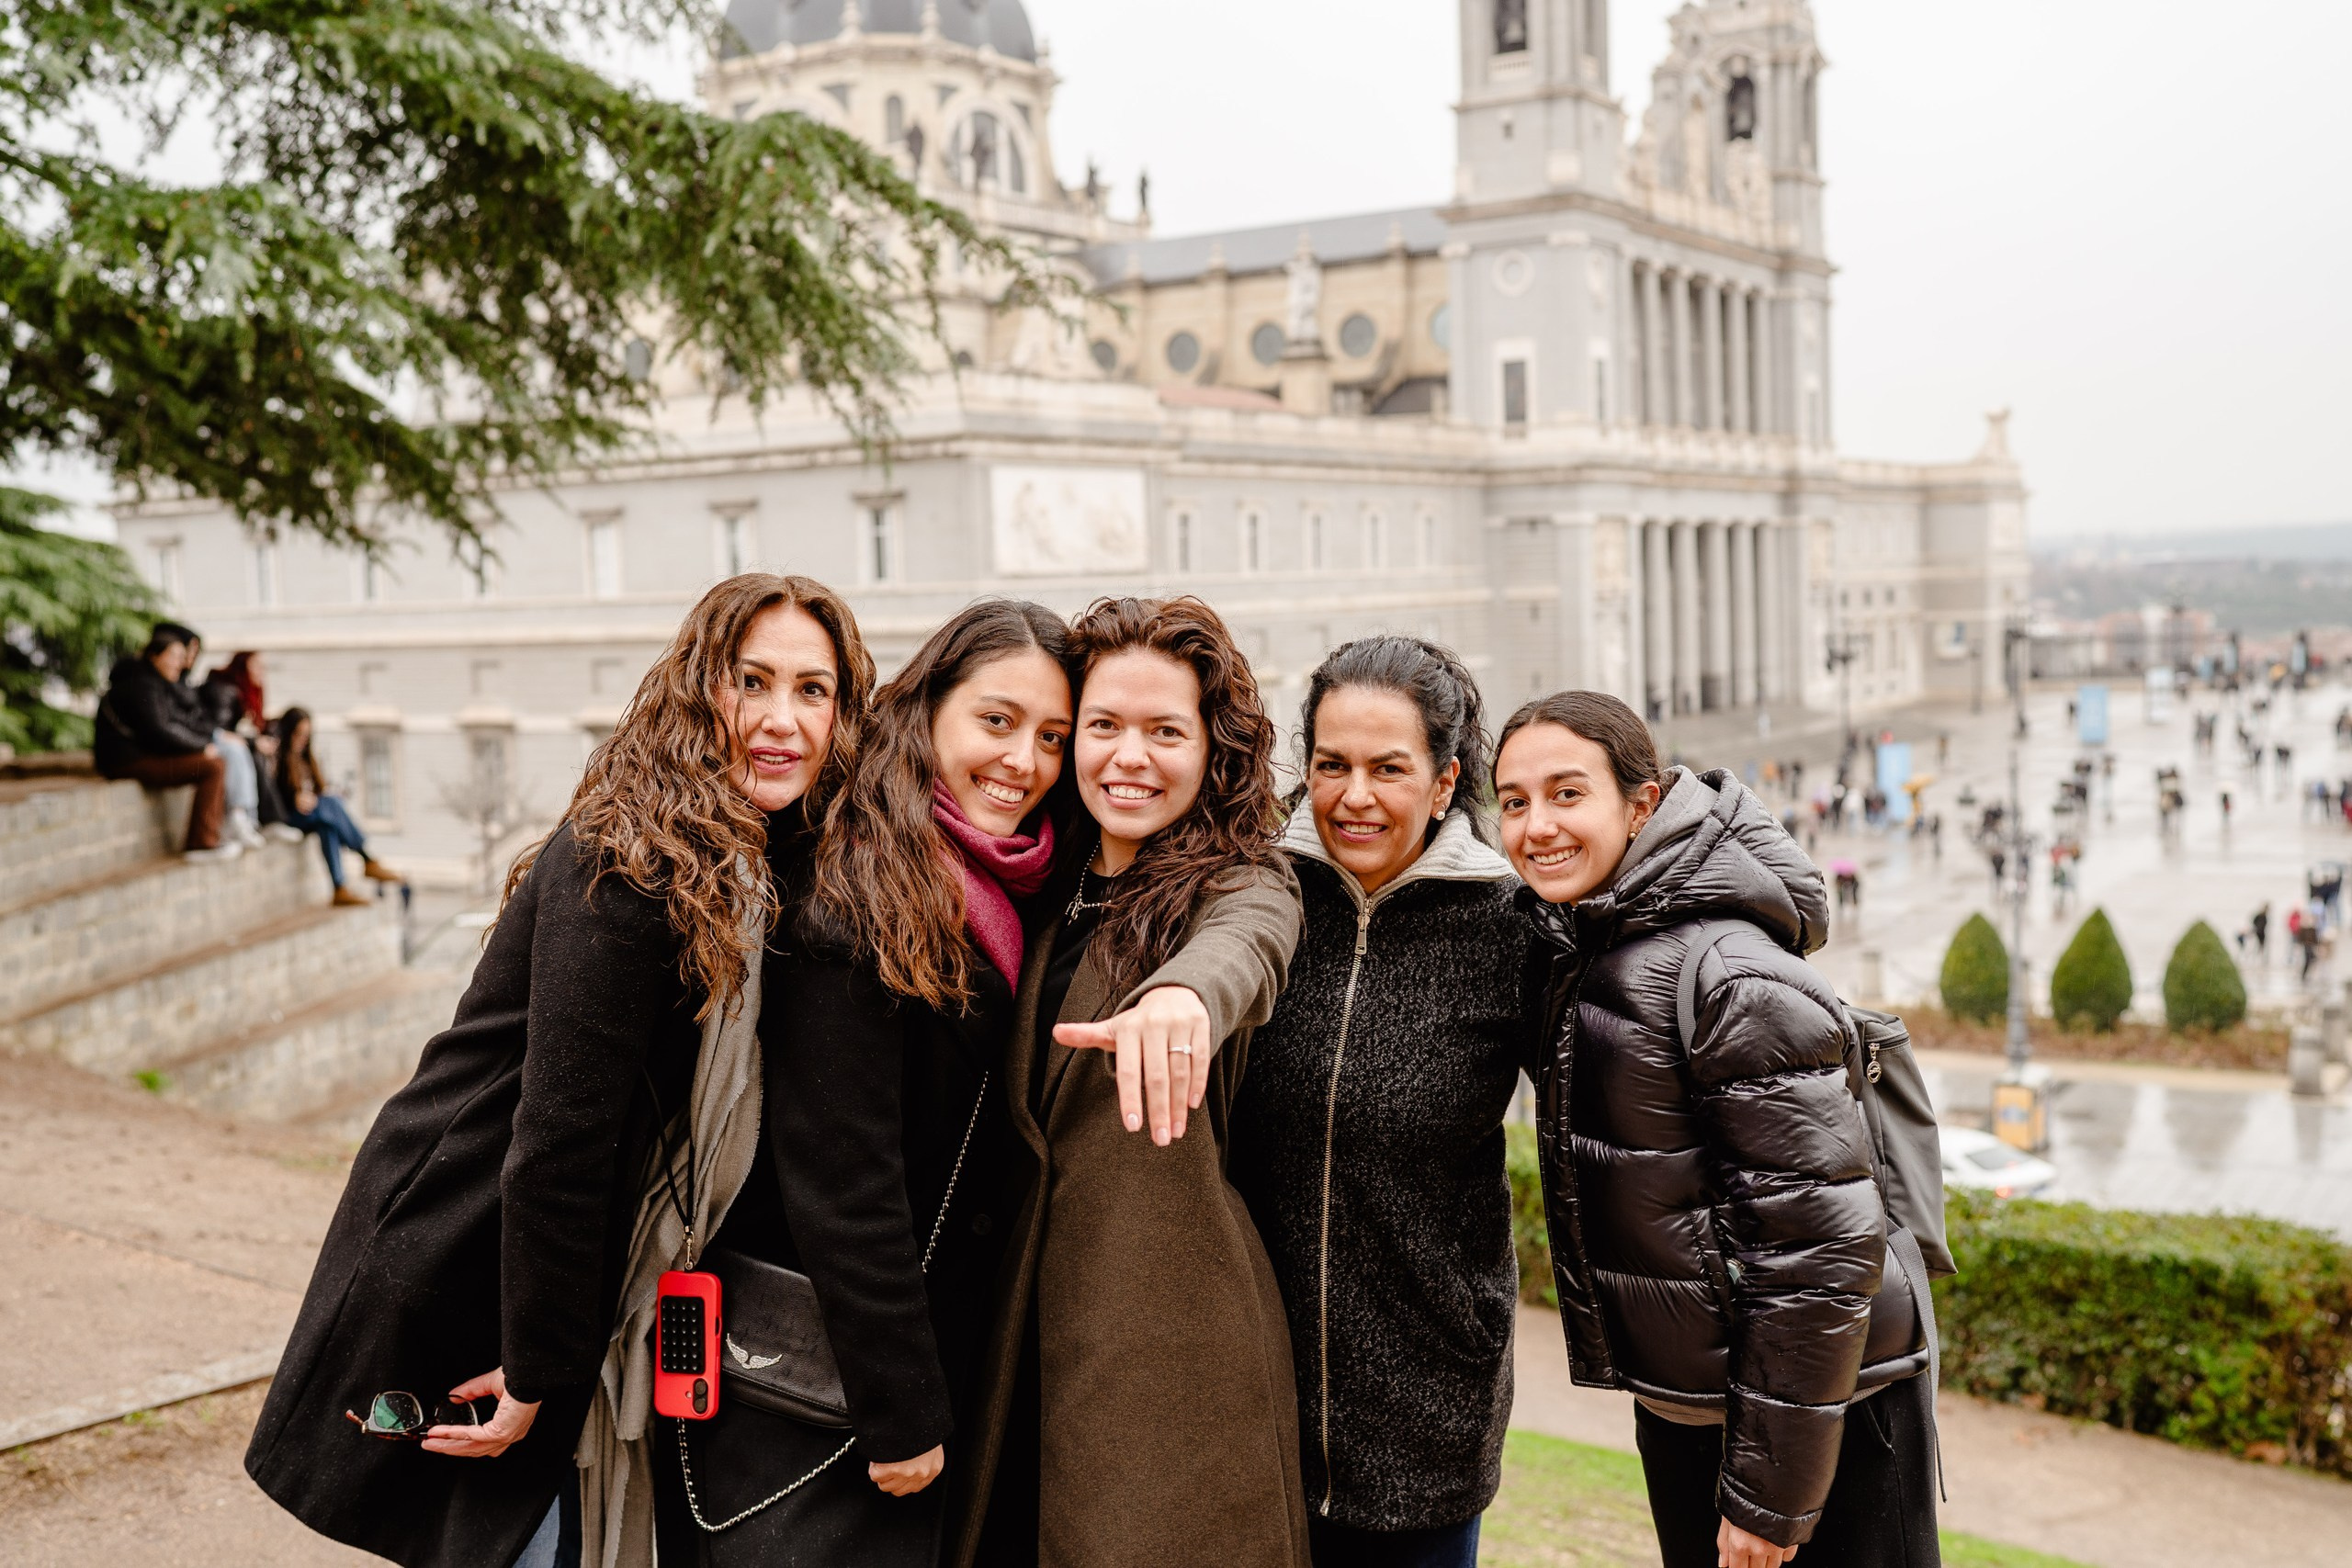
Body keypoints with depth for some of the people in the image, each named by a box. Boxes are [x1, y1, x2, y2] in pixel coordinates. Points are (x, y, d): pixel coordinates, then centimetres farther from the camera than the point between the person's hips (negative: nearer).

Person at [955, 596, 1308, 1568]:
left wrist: (1182, 994, -54)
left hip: (1173, 1326, -5)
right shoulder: (1051, 886, 9)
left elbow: (1239, 949, -33)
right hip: (1031, 1306, 5)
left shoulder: (1246, 887, -6)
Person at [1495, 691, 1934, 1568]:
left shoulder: (1733, 980, -24)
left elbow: (1822, 1242, -25)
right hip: (1679, 1409, 8)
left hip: (1817, 1412, -8)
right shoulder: (1573, 953, 1)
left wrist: (1771, 1490, -21)